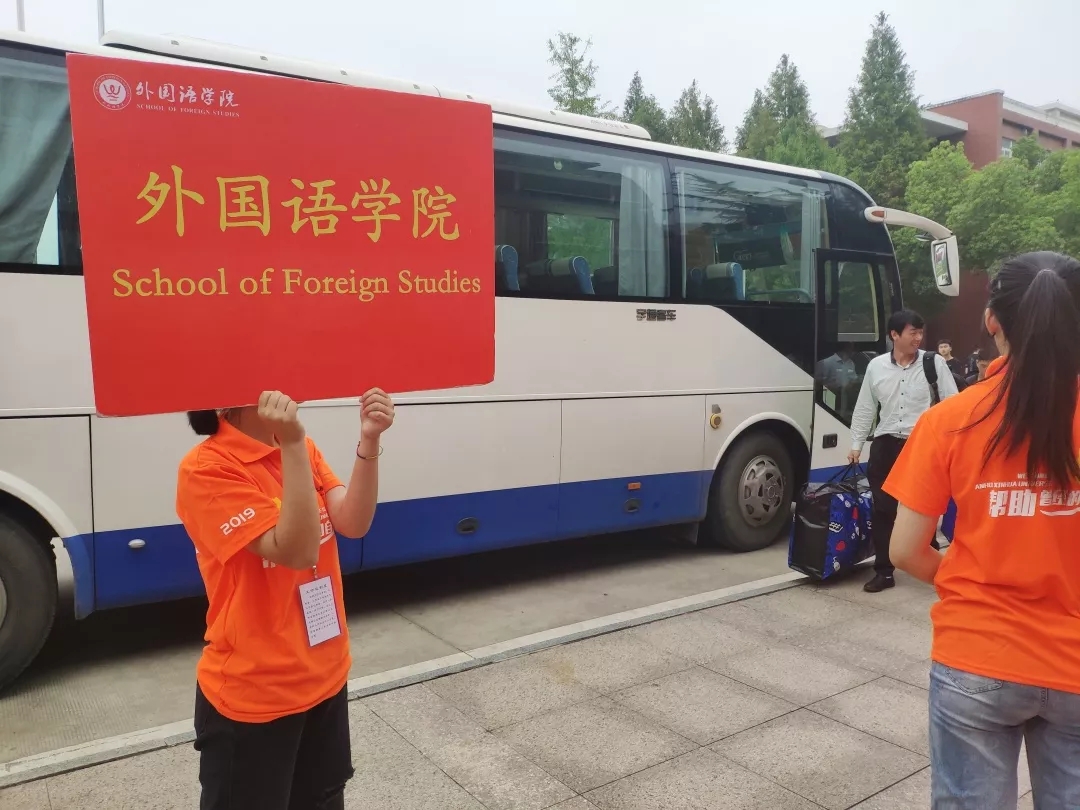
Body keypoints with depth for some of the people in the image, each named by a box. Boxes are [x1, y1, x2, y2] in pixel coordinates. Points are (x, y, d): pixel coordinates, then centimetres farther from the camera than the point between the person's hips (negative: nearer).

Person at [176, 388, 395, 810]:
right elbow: (296, 551, -28)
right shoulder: (207, 469, -20)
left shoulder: (300, 448, 2)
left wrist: (369, 440, -23)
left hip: (324, 676, 7)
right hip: (252, 694, -7)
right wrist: (293, 446, -33)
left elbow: (353, 523, -11)